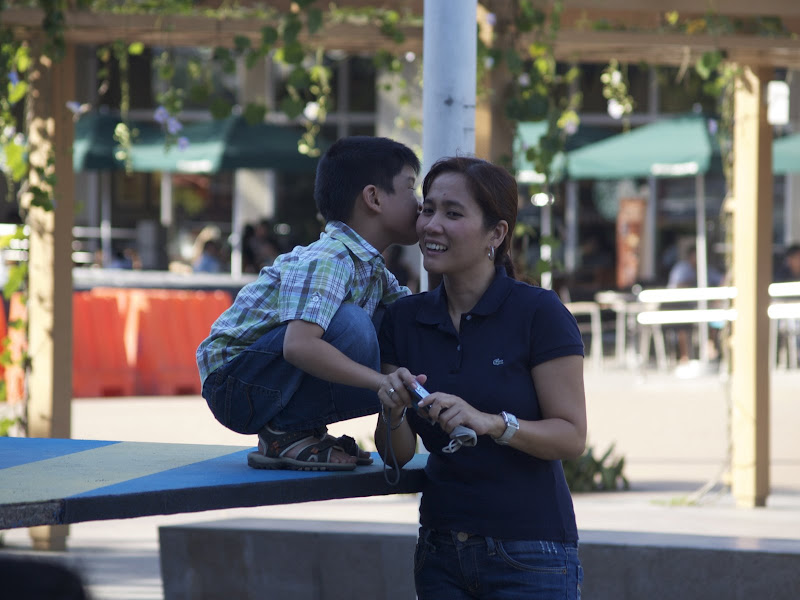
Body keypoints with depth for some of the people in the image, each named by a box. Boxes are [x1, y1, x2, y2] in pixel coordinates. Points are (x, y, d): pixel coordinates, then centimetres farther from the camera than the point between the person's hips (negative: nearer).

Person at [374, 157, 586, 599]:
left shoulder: (539, 313, -10)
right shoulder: (403, 319, 5)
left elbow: (572, 437, -14)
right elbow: (396, 455, 5)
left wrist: (491, 422, -28)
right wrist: (394, 413, -16)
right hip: (441, 556, 5)